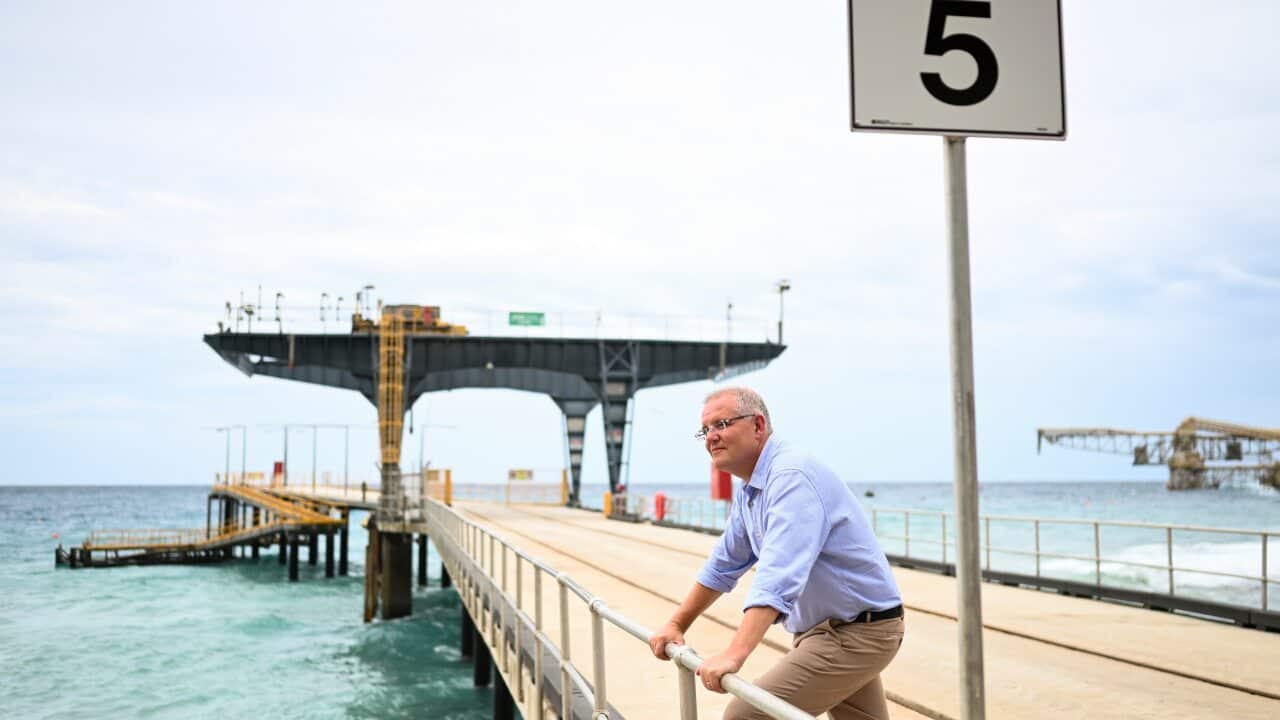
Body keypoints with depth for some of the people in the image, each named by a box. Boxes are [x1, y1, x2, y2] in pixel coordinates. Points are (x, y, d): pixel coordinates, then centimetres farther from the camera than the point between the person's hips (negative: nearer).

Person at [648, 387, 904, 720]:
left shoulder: (791, 476, -23)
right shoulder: (748, 491, 9)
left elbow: (779, 575, -36)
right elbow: (723, 566, 19)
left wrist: (735, 654, -44)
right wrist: (677, 625, 18)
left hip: (855, 633, -10)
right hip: (824, 630, 10)